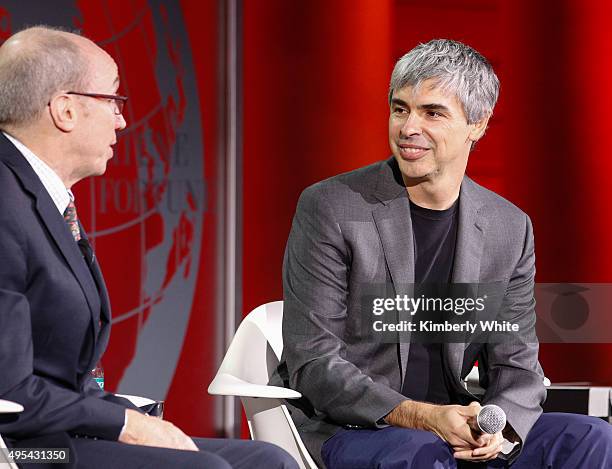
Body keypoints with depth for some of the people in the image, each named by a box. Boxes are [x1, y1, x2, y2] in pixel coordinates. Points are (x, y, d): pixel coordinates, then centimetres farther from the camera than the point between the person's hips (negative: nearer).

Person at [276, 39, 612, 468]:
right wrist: (416, 416, -25)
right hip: (341, 429, -5)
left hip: (450, 425, 5)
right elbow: (312, 361, -13)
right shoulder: (329, 208, -9)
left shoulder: (510, 230, 6)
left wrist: (499, 429, -17)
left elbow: (516, 365, 7)